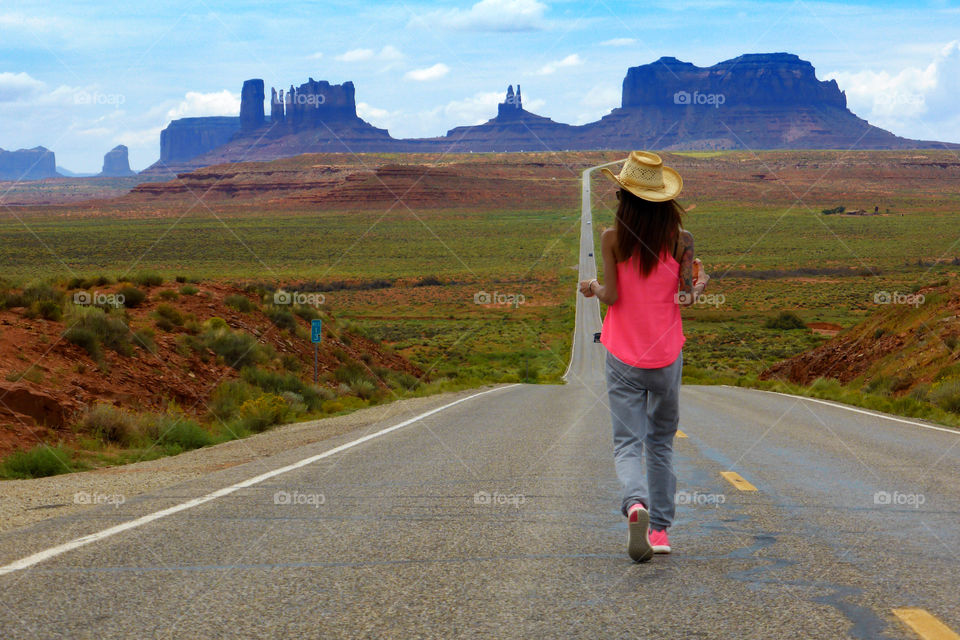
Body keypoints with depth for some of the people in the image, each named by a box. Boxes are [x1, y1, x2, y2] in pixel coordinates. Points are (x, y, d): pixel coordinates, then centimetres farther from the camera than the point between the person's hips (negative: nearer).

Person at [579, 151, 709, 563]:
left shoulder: (612, 238, -9)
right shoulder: (680, 239, -5)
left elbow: (611, 296, -11)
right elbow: (686, 297, -5)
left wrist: (593, 288, 11)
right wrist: (699, 282, 17)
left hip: (623, 356, -2)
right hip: (666, 354, 2)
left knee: (627, 443, 1)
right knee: (661, 441, 17)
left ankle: (636, 503, -28)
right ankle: (660, 529, 17)